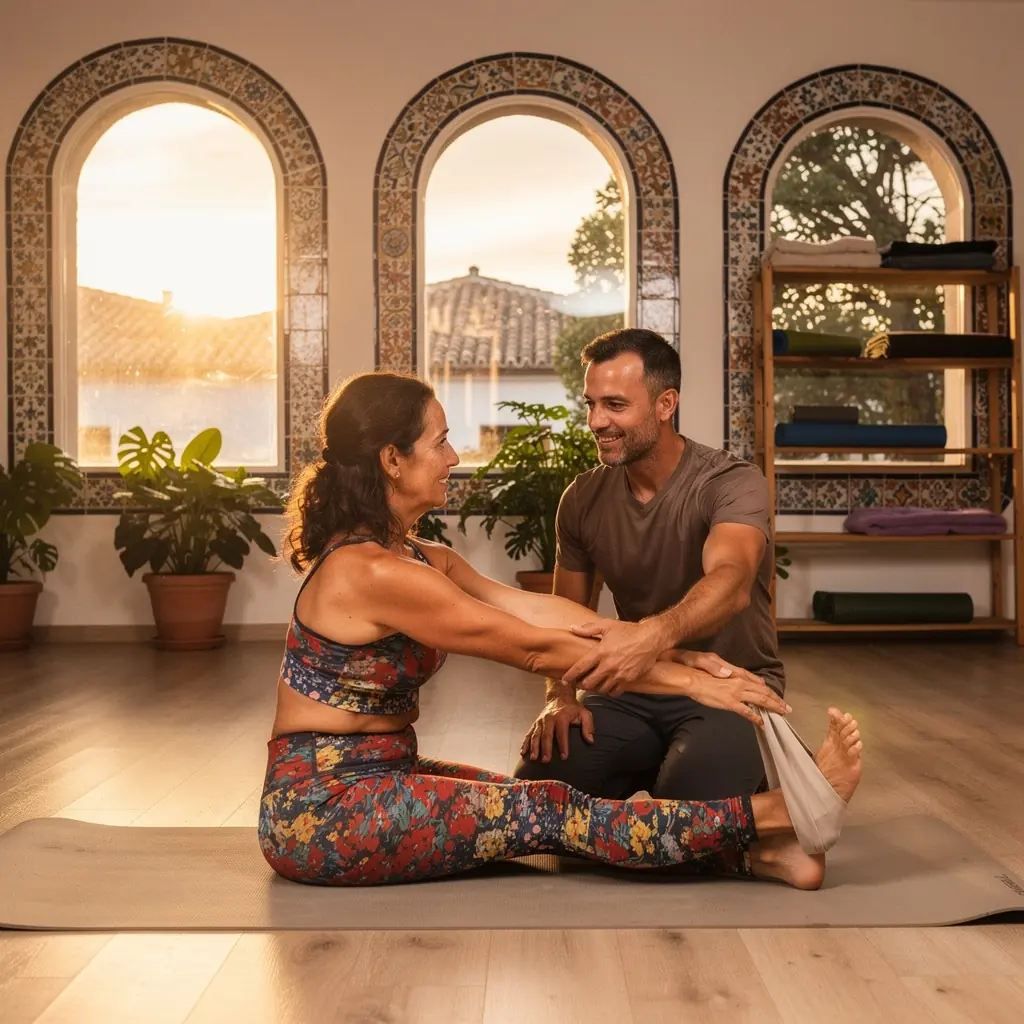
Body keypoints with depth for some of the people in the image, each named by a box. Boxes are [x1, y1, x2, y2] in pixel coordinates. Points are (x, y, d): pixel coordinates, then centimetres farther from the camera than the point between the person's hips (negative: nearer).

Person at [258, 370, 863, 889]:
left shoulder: (424, 561, 8)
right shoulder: (372, 571, -22)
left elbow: (542, 609, -1)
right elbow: (535, 650, -21)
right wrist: (690, 682, -17)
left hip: (379, 778, 8)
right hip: (320, 809, -8)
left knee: (549, 806, -9)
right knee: (548, 814, -16)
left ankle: (752, 854, -15)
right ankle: (776, 814, -17)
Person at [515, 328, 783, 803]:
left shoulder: (732, 482, -16)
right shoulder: (581, 498, 0)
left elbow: (730, 582, -37)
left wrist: (652, 635, -57)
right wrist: (560, 695, -10)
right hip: (632, 692, 4)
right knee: (536, 784, -20)